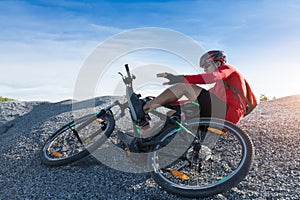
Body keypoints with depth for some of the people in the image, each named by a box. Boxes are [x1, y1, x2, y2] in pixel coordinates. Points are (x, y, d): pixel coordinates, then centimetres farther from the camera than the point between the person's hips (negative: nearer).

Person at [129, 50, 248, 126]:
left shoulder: (227, 69, 7)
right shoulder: (219, 85, 33)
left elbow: (212, 77, -20)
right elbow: (203, 98, 24)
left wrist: (178, 78, -34)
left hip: (228, 113, -9)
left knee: (184, 86, -16)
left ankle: (143, 108, -19)